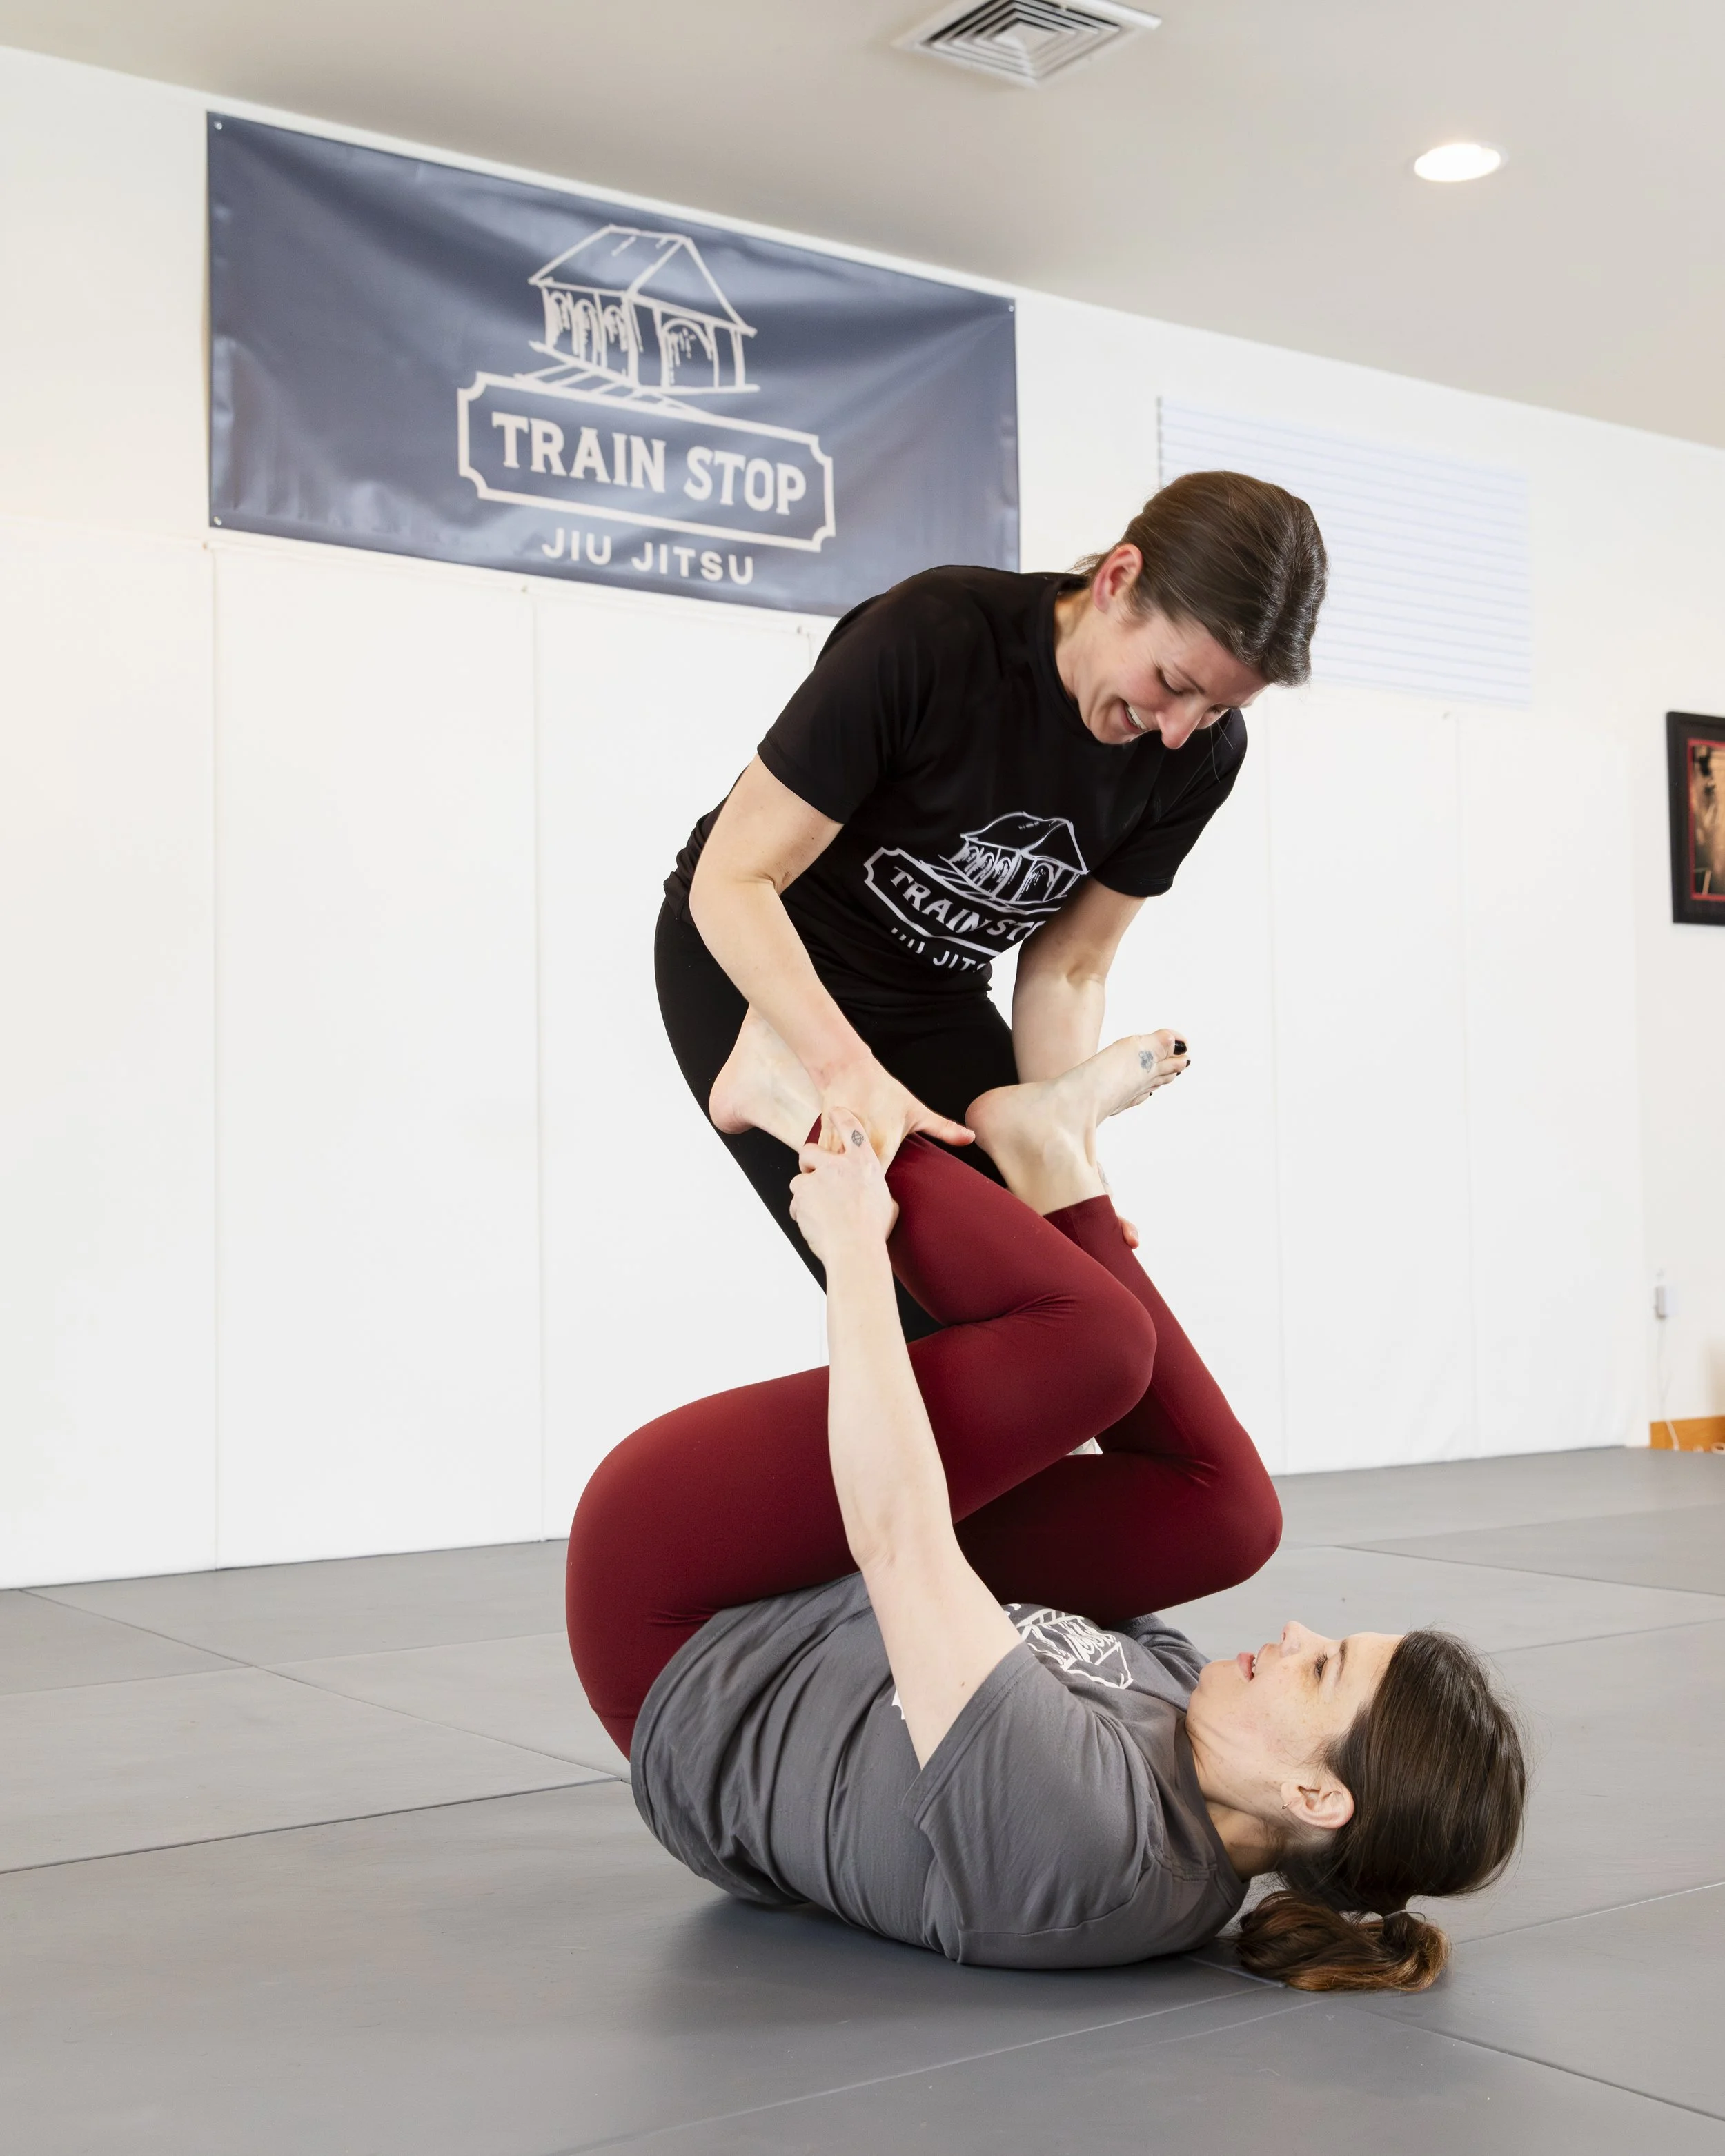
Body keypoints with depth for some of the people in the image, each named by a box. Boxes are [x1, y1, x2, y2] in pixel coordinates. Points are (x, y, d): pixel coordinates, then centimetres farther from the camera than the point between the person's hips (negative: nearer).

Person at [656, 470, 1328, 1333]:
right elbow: (733, 881, -28)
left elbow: (1067, 969, -7)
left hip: (934, 998, 5)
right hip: (753, 966, -5)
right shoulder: (927, 639, -30)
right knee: (927, 1303, -17)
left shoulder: (1201, 752, -14)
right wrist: (849, 1069, -41)